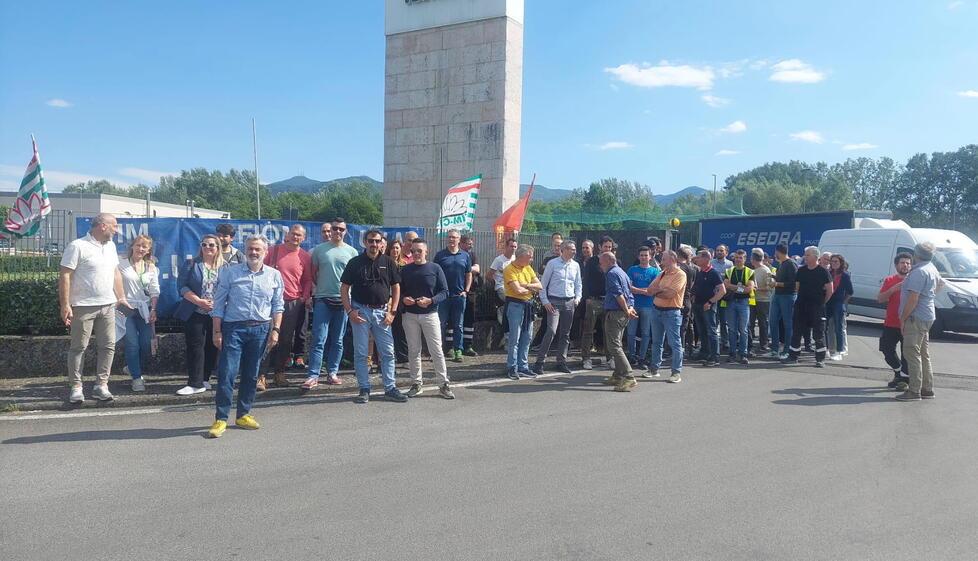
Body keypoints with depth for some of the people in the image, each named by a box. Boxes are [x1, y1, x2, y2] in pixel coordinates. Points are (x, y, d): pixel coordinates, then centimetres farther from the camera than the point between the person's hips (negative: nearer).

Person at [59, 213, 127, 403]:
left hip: (107, 305, 7)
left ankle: (101, 385, 11)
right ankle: (76, 387, 8)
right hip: (83, 307, -7)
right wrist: (65, 305, -17)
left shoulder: (110, 246, 13)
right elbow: (64, 275, -12)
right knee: (78, 347, 1)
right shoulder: (78, 246, -10)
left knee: (108, 346, 4)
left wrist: (121, 297, 15)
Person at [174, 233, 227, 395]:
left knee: (212, 347, 7)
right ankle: (195, 383, -2)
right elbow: (183, 286, -3)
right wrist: (199, 301, -15)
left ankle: (204, 379, 19)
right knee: (195, 346, -4)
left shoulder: (225, 267, 8)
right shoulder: (191, 265, 4)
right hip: (195, 314, -2)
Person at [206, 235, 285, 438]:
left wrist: (275, 330, 1)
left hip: (260, 329, 2)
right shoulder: (229, 273, 0)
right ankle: (221, 419, 1)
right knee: (227, 373, -6)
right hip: (233, 328, -2)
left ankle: (243, 414, 22)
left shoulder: (274, 275, 5)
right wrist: (217, 331, -3)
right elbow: (218, 304, 1)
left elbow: (278, 306, 9)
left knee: (251, 375, 9)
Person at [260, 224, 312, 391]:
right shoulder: (274, 251, 3)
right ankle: (261, 375, 0)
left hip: (294, 304, 2)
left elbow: (308, 280, 13)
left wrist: (306, 296, -1)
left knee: (286, 340, 8)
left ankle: (280, 372, 21)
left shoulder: (306, 257, 6)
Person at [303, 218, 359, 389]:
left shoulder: (351, 252, 5)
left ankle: (332, 372, 19)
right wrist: (321, 286, 6)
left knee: (337, 341, 9)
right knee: (319, 340, -7)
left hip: (343, 300, 2)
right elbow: (313, 273, 11)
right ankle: (313, 375, -5)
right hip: (322, 299, -2)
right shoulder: (319, 249, 3)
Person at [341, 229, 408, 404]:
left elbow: (396, 288, 8)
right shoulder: (355, 262, 1)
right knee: (360, 353, 3)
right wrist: (350, 311, -8)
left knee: (388, 353, 3)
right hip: (360, 311, -1)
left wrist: (392, 312, -1)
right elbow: (344, 289, 2)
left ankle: (390, 388, 12)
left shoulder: (388, 262, 5)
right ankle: (364, 389, 13)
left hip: (382, 312, 2)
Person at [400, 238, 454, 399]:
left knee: (436, 350, -2)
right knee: (413, 350, 8)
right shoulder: (405, 270, 7)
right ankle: (417, 383, 18)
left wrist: (431, 300, -17)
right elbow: (399, 290, 11)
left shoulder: (435, 268, -1)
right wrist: (403, 299, -10)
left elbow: (444, 292, -2)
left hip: (430, 314, -2)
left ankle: (444, 384, 5)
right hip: (410, 315, 3)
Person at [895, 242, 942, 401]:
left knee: (912, 354, -8)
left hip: (916, 318, -10)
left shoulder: (919, 272, -19)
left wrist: (903, 318, -17)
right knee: (923, 354, 14)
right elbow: (940, 283, 37)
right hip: (927, 317, 10)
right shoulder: (932, 269, 14)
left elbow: (913, 299, -22)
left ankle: (914, 391, -8)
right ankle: (927, 389, 20)